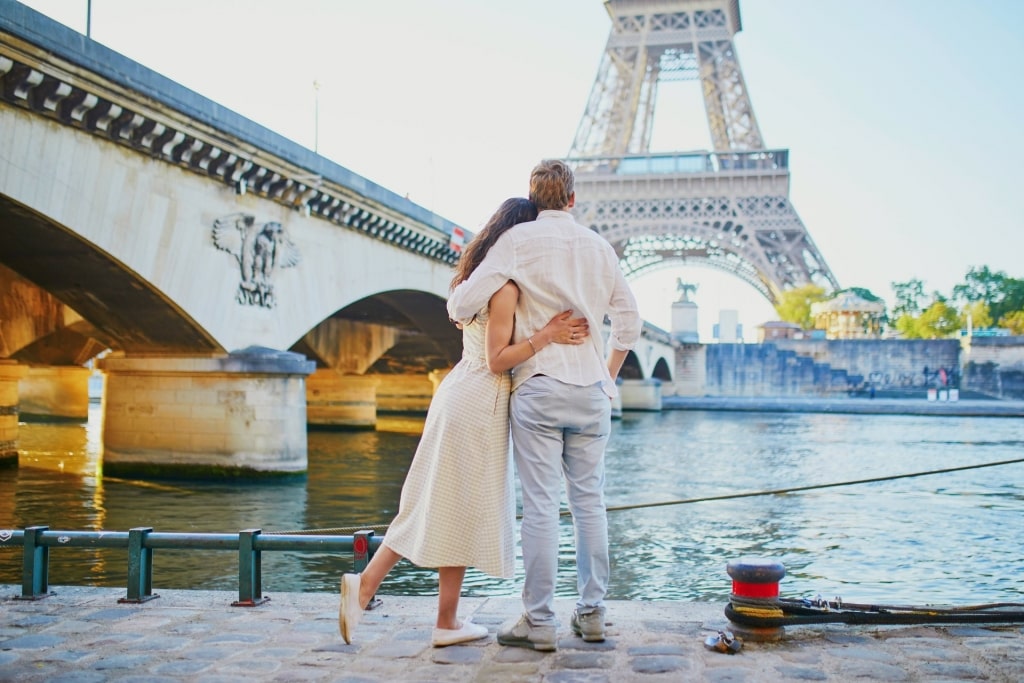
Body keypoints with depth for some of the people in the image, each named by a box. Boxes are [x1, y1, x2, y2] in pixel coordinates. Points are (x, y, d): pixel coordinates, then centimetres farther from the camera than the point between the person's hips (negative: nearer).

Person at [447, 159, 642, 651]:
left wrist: (457, 308, 13)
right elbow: (629, 322, 13)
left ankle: (538, 621, 3)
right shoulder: (598, 246, 10)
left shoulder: (519, 240, -4)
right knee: (589, 500, 10)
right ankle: (592, 611, 17)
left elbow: (465, 302, -10)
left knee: (540, 505, -2)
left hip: (538, 387, -4)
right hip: (590, 389, 4)